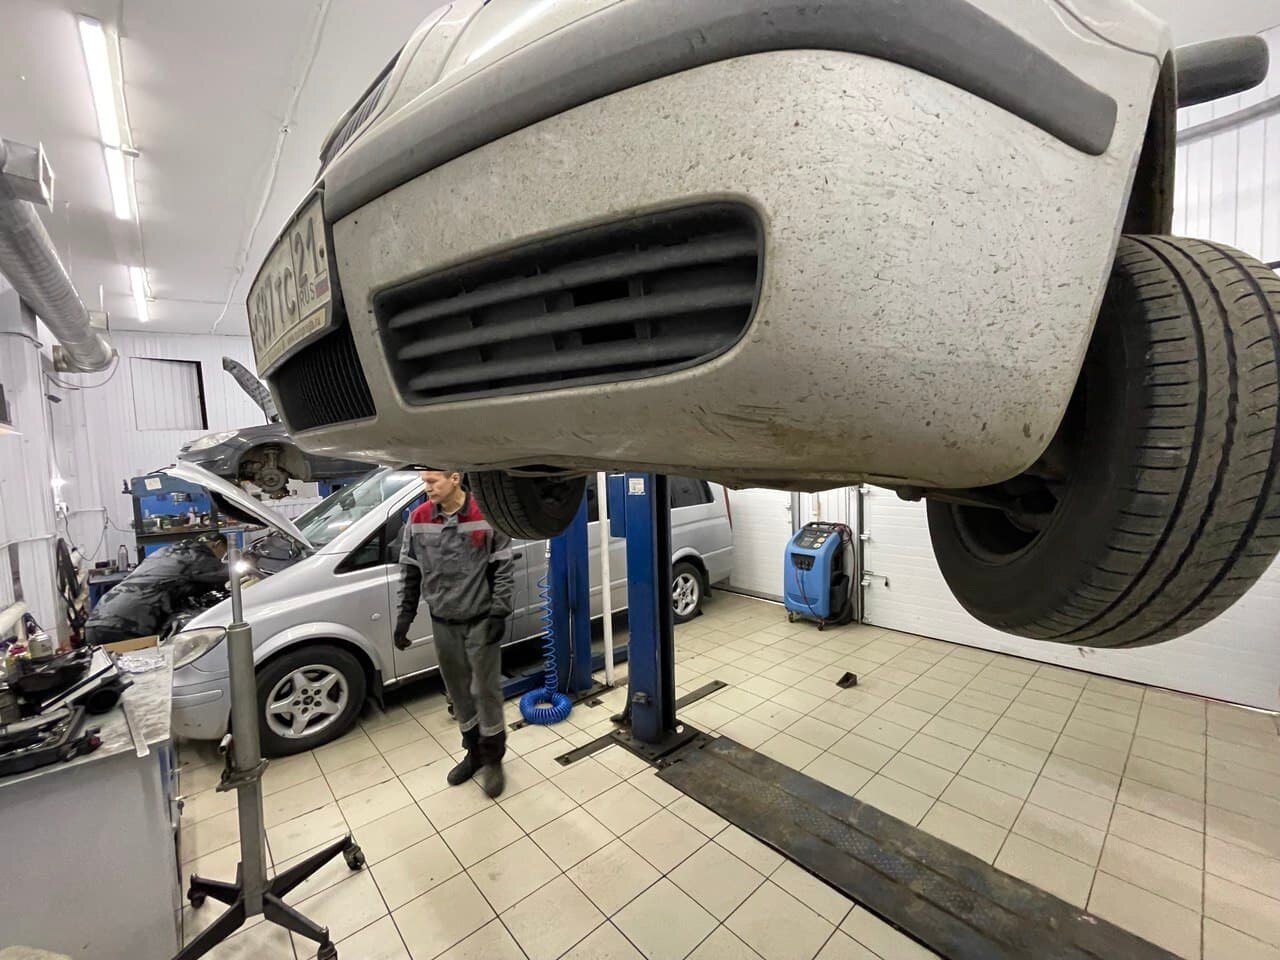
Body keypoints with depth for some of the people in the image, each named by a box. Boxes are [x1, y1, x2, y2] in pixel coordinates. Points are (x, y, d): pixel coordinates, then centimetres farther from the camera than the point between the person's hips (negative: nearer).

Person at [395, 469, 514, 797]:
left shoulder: (486, 515, -13)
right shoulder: (418, 519, -2)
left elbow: (503, 569, -9)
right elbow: (409, 571, 6)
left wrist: (499, 614, -12)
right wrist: (405, 615, 3)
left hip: (480, 621, -3)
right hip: (443, 622, 4)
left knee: (486, 690, 4)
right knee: (459, 692, 15)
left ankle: (493, 758, 24)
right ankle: (474, 752, 34)